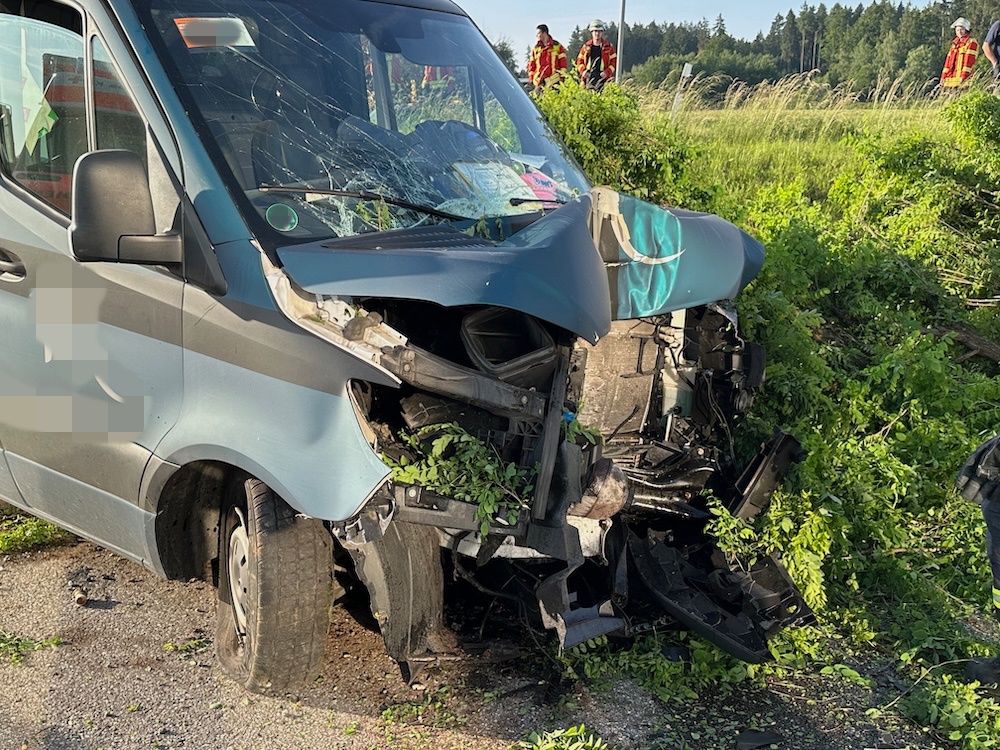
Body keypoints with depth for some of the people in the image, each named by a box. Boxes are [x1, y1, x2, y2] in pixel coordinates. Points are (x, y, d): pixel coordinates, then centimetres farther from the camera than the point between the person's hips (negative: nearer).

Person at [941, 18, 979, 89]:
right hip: (950, 79, 7)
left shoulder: (971, 43, 0)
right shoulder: (954, 44, 23)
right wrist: (943, 76, 11)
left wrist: (963, 76, -20)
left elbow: (969, 61, -11)